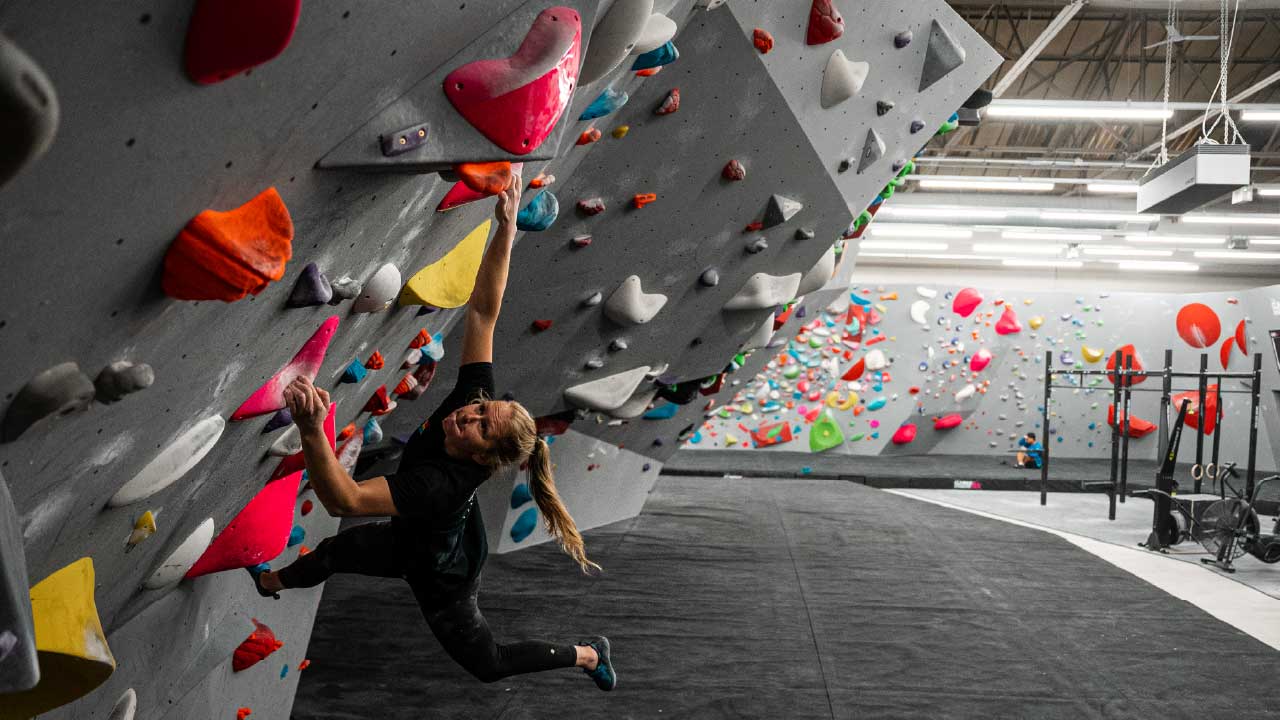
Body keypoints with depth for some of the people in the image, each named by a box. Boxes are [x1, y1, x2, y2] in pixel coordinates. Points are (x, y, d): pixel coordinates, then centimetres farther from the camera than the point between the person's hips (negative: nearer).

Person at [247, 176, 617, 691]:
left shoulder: (445, 483, -47)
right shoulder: (473, 394, -29)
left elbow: (343, 499, -56)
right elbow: (482, 311, -30)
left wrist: (310, 428, -72)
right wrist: (506, 227, -40)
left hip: (440, 576, -7)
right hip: (412, 539, 7)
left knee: (488, 663, 18)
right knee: (337, 551, 29)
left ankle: (588, 655, 36)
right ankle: (271, 582, 61)